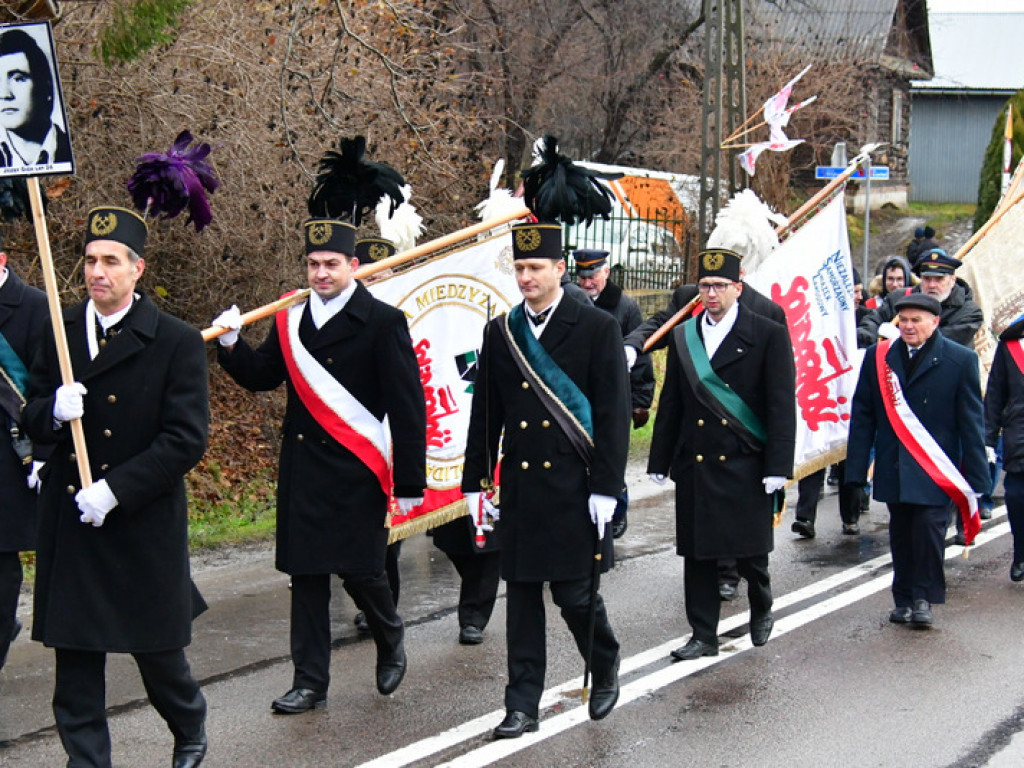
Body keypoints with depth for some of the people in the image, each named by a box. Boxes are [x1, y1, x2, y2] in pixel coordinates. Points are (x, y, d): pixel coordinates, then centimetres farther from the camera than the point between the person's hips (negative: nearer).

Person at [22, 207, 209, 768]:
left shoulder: (177, 342, -8)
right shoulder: (59, 331, 5)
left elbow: (186, 441, -12)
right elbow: (31, 422, 10)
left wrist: (116, 489, -19)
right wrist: (53, 411, -15)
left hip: (144, 526, -3)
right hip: (69, 525, 3)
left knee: (158, 652, 10)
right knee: (75, 659, 5)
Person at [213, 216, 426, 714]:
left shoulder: (382, 323, -6)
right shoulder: (290, 319, 9)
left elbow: (407, 407, -7)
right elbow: (262, 377, 15)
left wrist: (409, 482, -11)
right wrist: (231, 345, -5)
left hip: (356, 470, -4)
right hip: (301, 469, 4)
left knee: (360, 571, -1)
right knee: (305, 574, 6)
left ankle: (390, 642, 31)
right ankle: (310, 682, 15)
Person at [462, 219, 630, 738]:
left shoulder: (597, 328, -3)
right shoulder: (500, 332, 8)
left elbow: (613, 414, -6)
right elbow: (484, 413, 12)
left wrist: (606, 486, -11)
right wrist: (475, 482, 9)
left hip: (574, 486, -4)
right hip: (519, 486, 4)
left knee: (574, 592, 0)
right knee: (522, 596, 6)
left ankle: (606, 669, 28)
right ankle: (522, 706, 13)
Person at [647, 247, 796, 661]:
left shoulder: (769, 335, -2)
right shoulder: (683, 336, 10)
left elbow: (782, 406, -5)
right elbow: (670, 404, 13)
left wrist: (777, 467, -11)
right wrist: (660, 462, 10)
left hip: (745, 465, -3)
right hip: (694, 466, 3)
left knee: (750, 550, 2)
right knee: (697, 553, 4)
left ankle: (761, 611, 31)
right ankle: (703, 635, 14)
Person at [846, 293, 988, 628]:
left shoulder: (961, 359, -2)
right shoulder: (878, 356, 5)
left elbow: (971, 422, -1)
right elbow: (863, 415, 7)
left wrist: (976, 475, -4)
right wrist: (856, 469, 1)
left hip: (936, 469, -3)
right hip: (893, 468, 3)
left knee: (929, 525, -12)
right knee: (901, 534, 8)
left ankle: (923, 597, 6)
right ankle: (904, 599, 21)